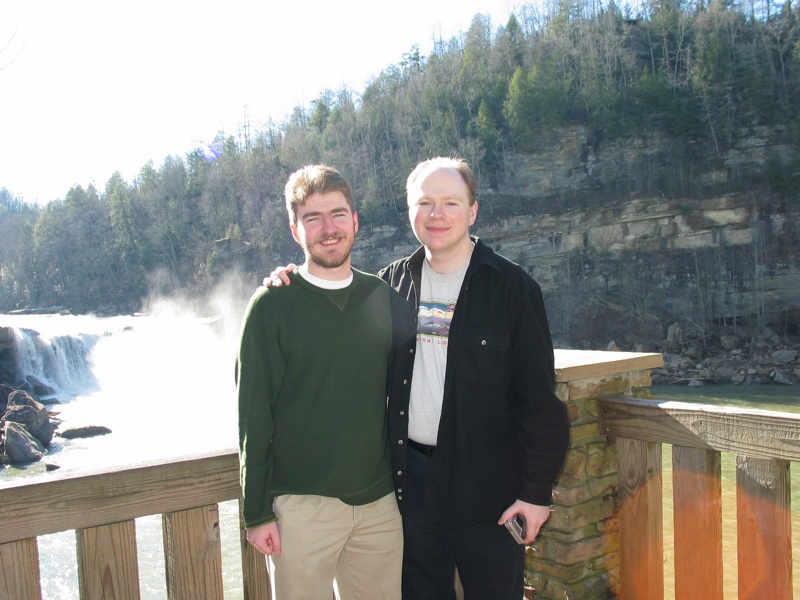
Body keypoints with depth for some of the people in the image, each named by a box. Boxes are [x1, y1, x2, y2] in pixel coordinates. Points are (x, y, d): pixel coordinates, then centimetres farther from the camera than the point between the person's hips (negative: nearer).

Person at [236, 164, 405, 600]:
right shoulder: (272, 305, -7)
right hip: (302, 506, -3)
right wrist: (257, 512, -6)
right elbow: (253, 417, -6)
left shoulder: (384, 298, 4)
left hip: (380, 501, 4)